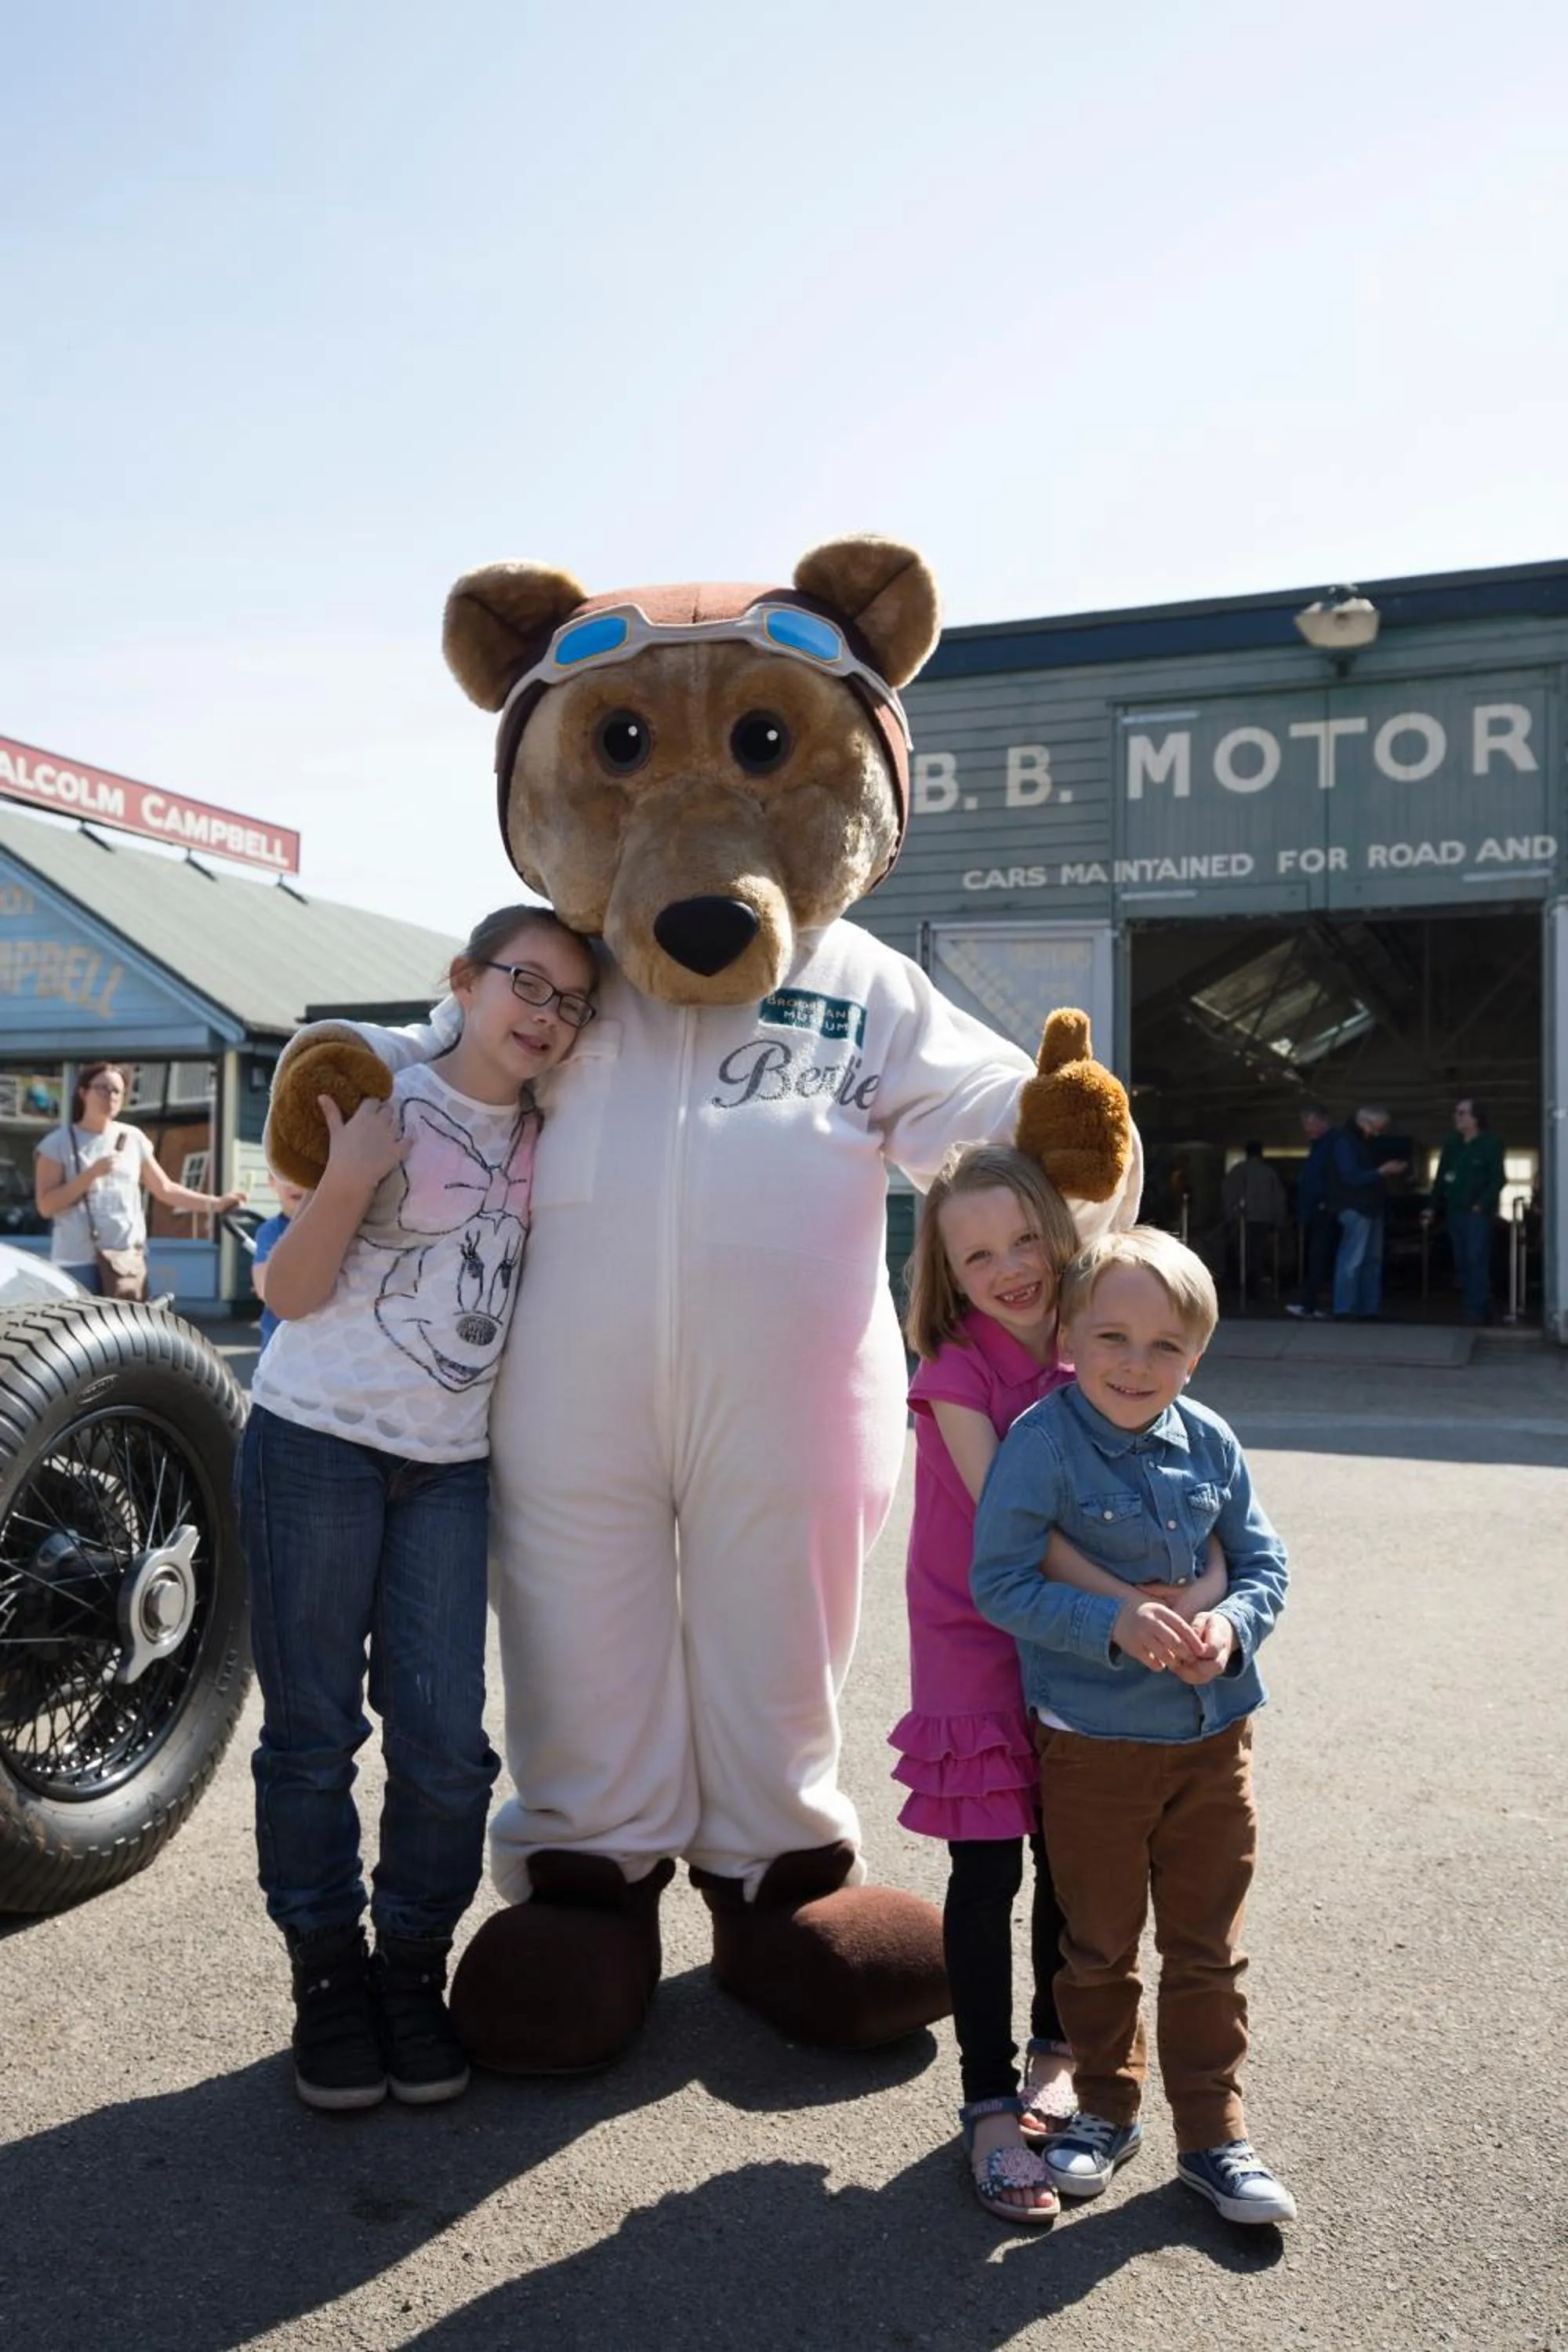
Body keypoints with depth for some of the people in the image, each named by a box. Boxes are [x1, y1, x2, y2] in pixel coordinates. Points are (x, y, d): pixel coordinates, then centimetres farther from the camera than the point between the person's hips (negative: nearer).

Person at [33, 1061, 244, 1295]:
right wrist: (91, 1174, -16)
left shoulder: (133, 1138, 9)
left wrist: (215, 1203, 2)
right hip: (79, 1262, -4)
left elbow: (165, 1189, 13)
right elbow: (46, 1206, -7)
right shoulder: (59, 1143, -1)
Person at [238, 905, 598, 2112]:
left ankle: (412, 1973, 20)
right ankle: (327, 1978, 20)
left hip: (451, 1467, 4)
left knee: (444, 1742, 1)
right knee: (313, 1732, 3)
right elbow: (290, 1291, -8)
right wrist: (352, 1175, -24)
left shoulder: (546, 1138, 8)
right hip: (317, 1442, -3)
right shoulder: (386, 1099, -6)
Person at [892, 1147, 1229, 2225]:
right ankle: (991, 2103, 18)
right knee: (988, 1874, 2)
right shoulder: (956, 1375, -15)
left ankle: (1056, 2051, 38)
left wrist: (1206, 1593, -24)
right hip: (980, 1653, -4)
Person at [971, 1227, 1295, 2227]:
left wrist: (1232, 1624, -16)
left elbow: (1265, 1563, 5)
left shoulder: (1211, 1443, -3)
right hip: (1091, 1740, -3)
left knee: (1208, 1949, 15)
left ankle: (1213, 2132, 31)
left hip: (1214, 1732, 3)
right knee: (1100, 1946, 16)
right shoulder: (1042, 1442, -16)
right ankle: (1108, 2108, 38)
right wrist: (1113, 1623, -27)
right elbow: (1001, 1582, -17)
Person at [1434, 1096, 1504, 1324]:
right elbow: (1441, 1177, 12)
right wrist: (1434, 1205, 5)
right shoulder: (1452, 1144, 11)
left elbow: (1497, 1180, -8)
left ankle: (1478, 1311, -10)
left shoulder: (1490, 1144, -4)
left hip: (1477, 1212, -6)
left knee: (1476, 1261, -11)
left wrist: (1482, 1204, -15)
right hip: (1455, 1211, 6)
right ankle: (1473, 1308, 13)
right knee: (1462, 1262, 6)